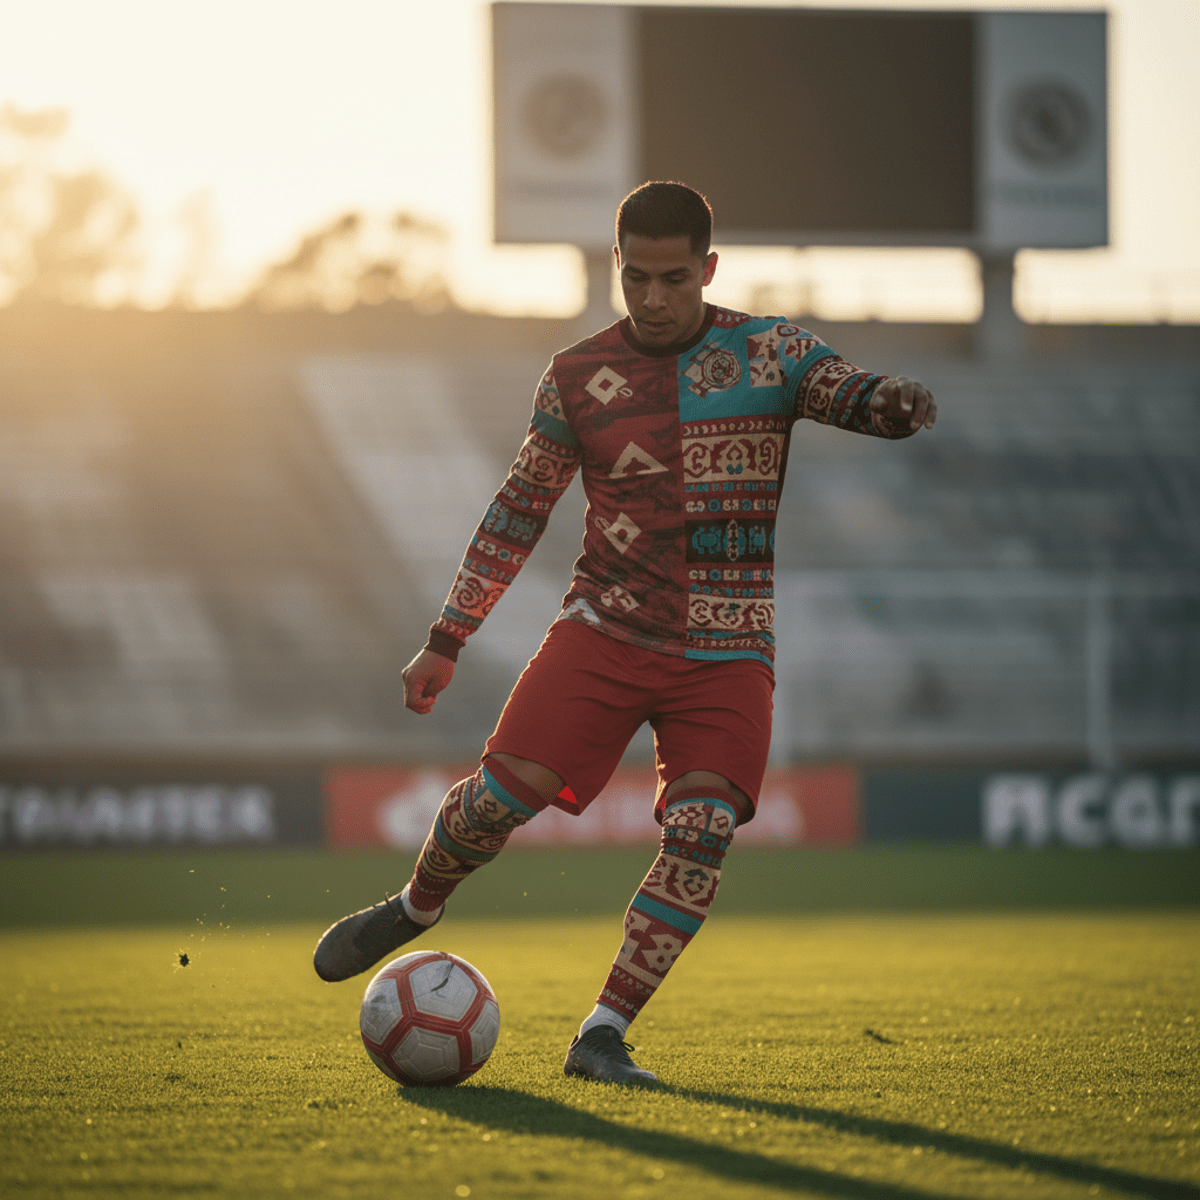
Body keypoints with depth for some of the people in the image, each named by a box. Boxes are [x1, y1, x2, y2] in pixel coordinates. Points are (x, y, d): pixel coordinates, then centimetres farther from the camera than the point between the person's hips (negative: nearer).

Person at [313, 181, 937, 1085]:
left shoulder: (768, 353, 3)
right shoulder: (579, 378, 5)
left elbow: (857, 398, -12)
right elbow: (518, 511, 12)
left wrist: (899, 402, -38)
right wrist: (446, 642, 10)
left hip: (728, 655, 0)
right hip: (607, 629, 0)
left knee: (703, 833, -19)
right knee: (498, 797, -12)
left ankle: (604, 1035, -12)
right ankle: (413, 911, 19)